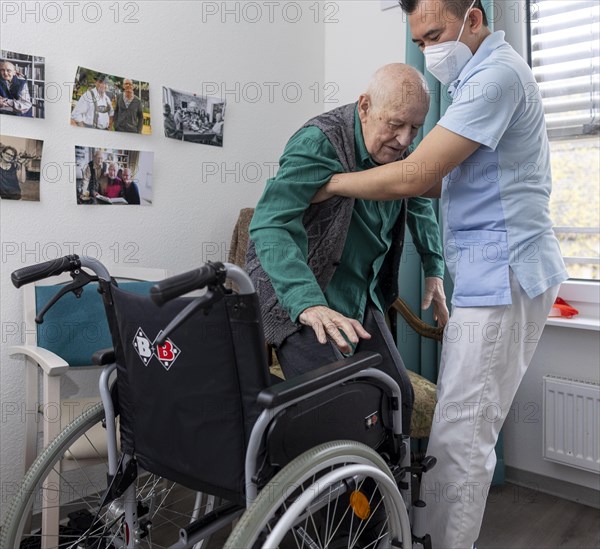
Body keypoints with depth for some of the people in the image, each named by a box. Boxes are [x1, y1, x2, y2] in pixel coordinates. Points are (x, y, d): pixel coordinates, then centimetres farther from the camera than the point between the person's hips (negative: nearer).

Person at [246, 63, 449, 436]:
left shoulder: (401, 153, 2)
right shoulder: (319, 143, -22)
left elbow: (420, 204, 23)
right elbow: (270, 226, -34)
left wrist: (434, 271, 17)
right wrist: (309, 304, -46)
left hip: (361, 298, 8)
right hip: (298, 296, -7)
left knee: (398, 396, 8)